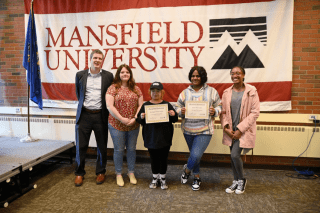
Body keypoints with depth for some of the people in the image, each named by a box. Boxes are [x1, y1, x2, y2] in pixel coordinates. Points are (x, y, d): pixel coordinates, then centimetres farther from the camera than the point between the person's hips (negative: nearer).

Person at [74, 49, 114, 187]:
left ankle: (100, 172, 28)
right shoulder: (80, 75, 6)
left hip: (100, 115, 0)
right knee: (80, 146, 6)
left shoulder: (108, 76, 2)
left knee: (102, 146, 9)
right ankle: (79, 173, 24)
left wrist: (107, 110, 4)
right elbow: (78, 93, 17)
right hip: (84, 115, 1)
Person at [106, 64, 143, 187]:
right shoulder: (113, 88, -3)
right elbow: (110, 106, -11)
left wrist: (135, 118, -10)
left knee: (131, 149, 13)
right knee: (119, 150, 7)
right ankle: (119, 174, 25)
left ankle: (131, 173, 30)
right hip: (117, 125, -3)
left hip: (133, 125, 3)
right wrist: (122, 119, -15)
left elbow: (141, 105, 5)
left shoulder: (136, 89, 7)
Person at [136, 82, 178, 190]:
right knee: (154, 158, 12)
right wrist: (141, 117, -18)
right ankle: (155, 178, 29)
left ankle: (162, 178, 28)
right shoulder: (145, 105, 3)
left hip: (164, 138, 0)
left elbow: (175, 120, 3)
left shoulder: (167, 105, 1)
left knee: (163, 158, 11)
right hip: (151, 138, 1)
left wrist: (173, 115, -18)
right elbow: (139, 121, 4)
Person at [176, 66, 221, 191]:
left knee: (196, 156, -11)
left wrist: (214, 111, -15)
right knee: (194, 155, 16)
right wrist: (181, 111, -12)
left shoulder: (211, 91, 2)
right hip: (188, 129, 3)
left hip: (204, 130, -3)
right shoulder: (185, 93, 7)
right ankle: (197, 177, 38)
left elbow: (219, 107, 6)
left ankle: (187, 170, 21)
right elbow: (178, 108, 10)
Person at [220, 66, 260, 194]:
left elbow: (255, 112, -10)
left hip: (244, 130, -4)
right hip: (230, 131, 4)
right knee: (233, 156, 10)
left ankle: (241, 180, 14)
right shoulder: (226, 93, 6)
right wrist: (226, 127, -9)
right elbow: (223, 112, 7)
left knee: (235, 155, -12)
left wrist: (240, 129, -15)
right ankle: (236, 182, 29)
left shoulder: (251, 91, -6)